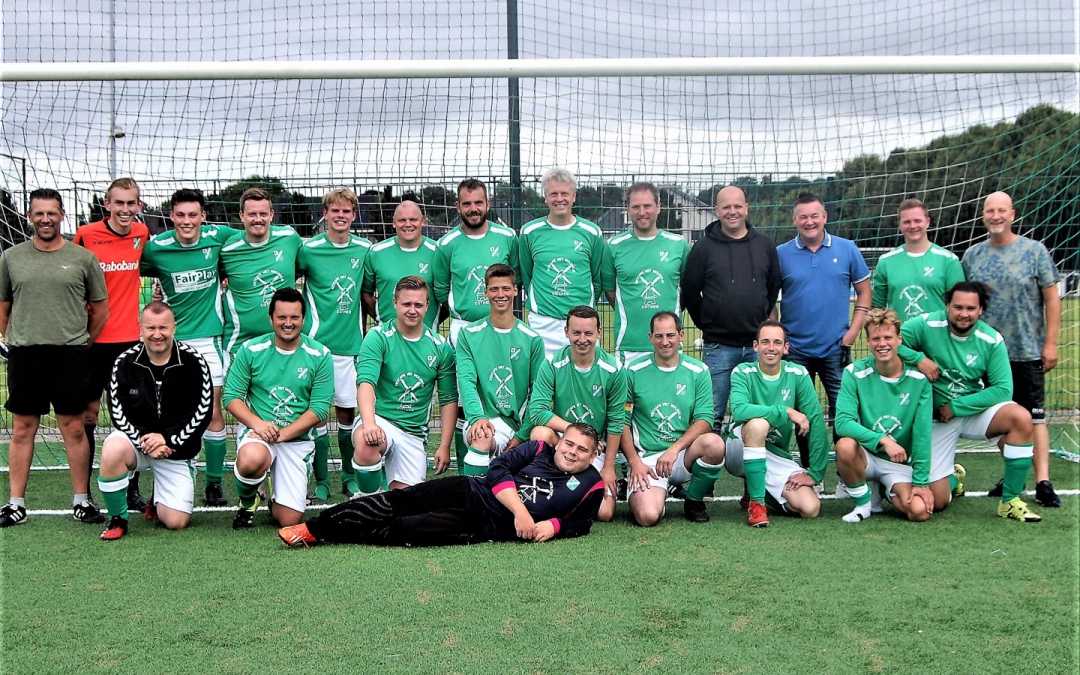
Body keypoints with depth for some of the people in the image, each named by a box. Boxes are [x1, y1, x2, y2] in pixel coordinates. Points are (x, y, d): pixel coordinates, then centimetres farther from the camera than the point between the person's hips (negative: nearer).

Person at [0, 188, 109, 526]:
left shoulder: (83, 258, 4)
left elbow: (100, 309, 10)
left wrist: (80, 344, 8)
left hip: (70, 355, -1)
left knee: (74, 429, 2)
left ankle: (82, 500, 12)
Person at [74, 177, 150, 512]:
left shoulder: (142, 233, 3)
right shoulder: (86, 235, -8)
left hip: (130, 338, 3)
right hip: (94, 339, -3)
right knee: (88, 415, 5)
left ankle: (132, 489, 16)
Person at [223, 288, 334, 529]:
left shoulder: (320, 356, -1)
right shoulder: (251, 350, 1)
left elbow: (320, 409, -4)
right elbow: (231, 396, 1)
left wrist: (282, 433, -15)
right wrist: (257, 423, -17)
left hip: (298, 440, 0)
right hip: (257, 432, 0)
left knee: (290, 520, -11)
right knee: (251, 460, -39)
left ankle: (278, 500, 30)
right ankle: (247, 504, -2)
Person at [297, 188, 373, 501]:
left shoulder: (364, 249, 5)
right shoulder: (309, 249, -4)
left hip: (351, 342, 3)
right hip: (317, 342, -2)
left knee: (348, 410, 9)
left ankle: (349, 476, 22)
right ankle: (321, 481, 8)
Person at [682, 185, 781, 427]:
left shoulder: (765, 245, 9)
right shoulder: (704, 247, 2)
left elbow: (774, 289, 16)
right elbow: (690, 292, 5)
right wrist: (707, 325, 6)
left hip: (757, 346, 2)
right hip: (719, 346, -2)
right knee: (712, 414, 0)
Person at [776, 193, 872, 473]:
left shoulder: (847, 249, 1)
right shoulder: (781, 254, 0)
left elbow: (864, 292, 6)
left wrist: (853, 331, -3)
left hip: (836, 349, 0)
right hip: (795, 349, 0)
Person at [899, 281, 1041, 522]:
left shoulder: (991, 340, -10)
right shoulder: (927, 325, -14)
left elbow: (1003, 389, -13)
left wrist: (957, 407, -18)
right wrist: (918, 358, -27)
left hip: (975, 411, 1)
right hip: (936, 418, -1)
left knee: (1021, 418, -31)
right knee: (937, 502, -7)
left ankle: (1010, 501, -15)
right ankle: (954, 478, 35)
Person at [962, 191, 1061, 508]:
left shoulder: (1034, 250, -2)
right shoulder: (972, 255, 6)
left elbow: (1051, 298, -3)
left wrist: (1051, 343, -8)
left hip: (1027, 351, -3)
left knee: (1033, 415, -2)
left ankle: (1043, 482, -2)